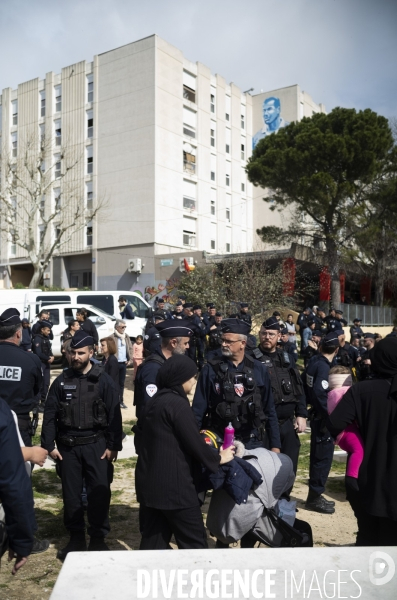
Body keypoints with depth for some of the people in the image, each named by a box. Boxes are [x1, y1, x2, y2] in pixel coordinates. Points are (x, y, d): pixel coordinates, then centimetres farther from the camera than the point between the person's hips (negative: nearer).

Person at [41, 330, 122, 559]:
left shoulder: (103, 380, -4)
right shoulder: (62, 380, 3)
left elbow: (114, 415, -4)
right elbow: (50, 414, 5)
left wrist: (114, 445, -8)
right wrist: (49, 444, 0)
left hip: (96, 445, -2)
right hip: (68, 446, 2)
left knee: (99, 493, 1)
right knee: (71, 493, 10)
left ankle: (98, 538, 19)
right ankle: (76, 537, 26)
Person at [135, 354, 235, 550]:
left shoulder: (153, 402, 9)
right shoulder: (178, 404, -16)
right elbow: (194, 442, -14)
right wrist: (217, 458, 2)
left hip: (149, 483, 8)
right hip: (174, 486, -8)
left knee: (153, 540, 14)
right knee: (194, 542, 5)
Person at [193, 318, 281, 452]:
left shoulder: (259, 369, 0)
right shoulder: (210, 369, -6)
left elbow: (269, 410, 6)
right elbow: (198, 411, -3)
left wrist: (275, 444, 5)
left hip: (253, 442, 2)